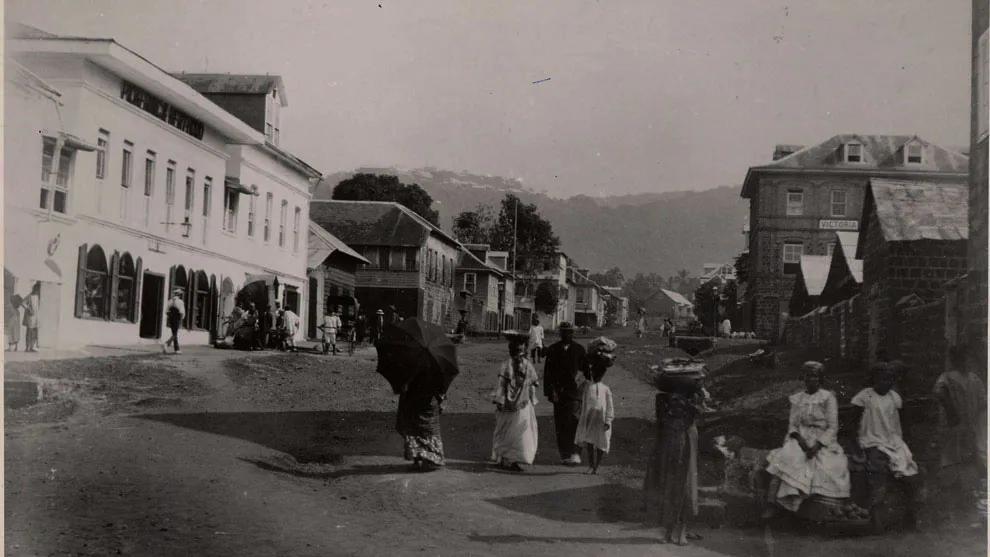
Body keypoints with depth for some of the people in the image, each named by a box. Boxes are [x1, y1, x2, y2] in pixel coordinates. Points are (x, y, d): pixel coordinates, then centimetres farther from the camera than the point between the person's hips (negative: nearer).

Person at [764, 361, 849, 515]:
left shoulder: (828, 398, 2)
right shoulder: (797, 399, 14)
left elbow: (832, 427, -4)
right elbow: (792, 424, 10)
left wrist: (817, 446, -18)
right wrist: (799, 439, -13)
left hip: (822, 442, -1)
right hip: (800, 439, 1)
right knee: (782, 460, -28)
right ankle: (770, 506, -36)